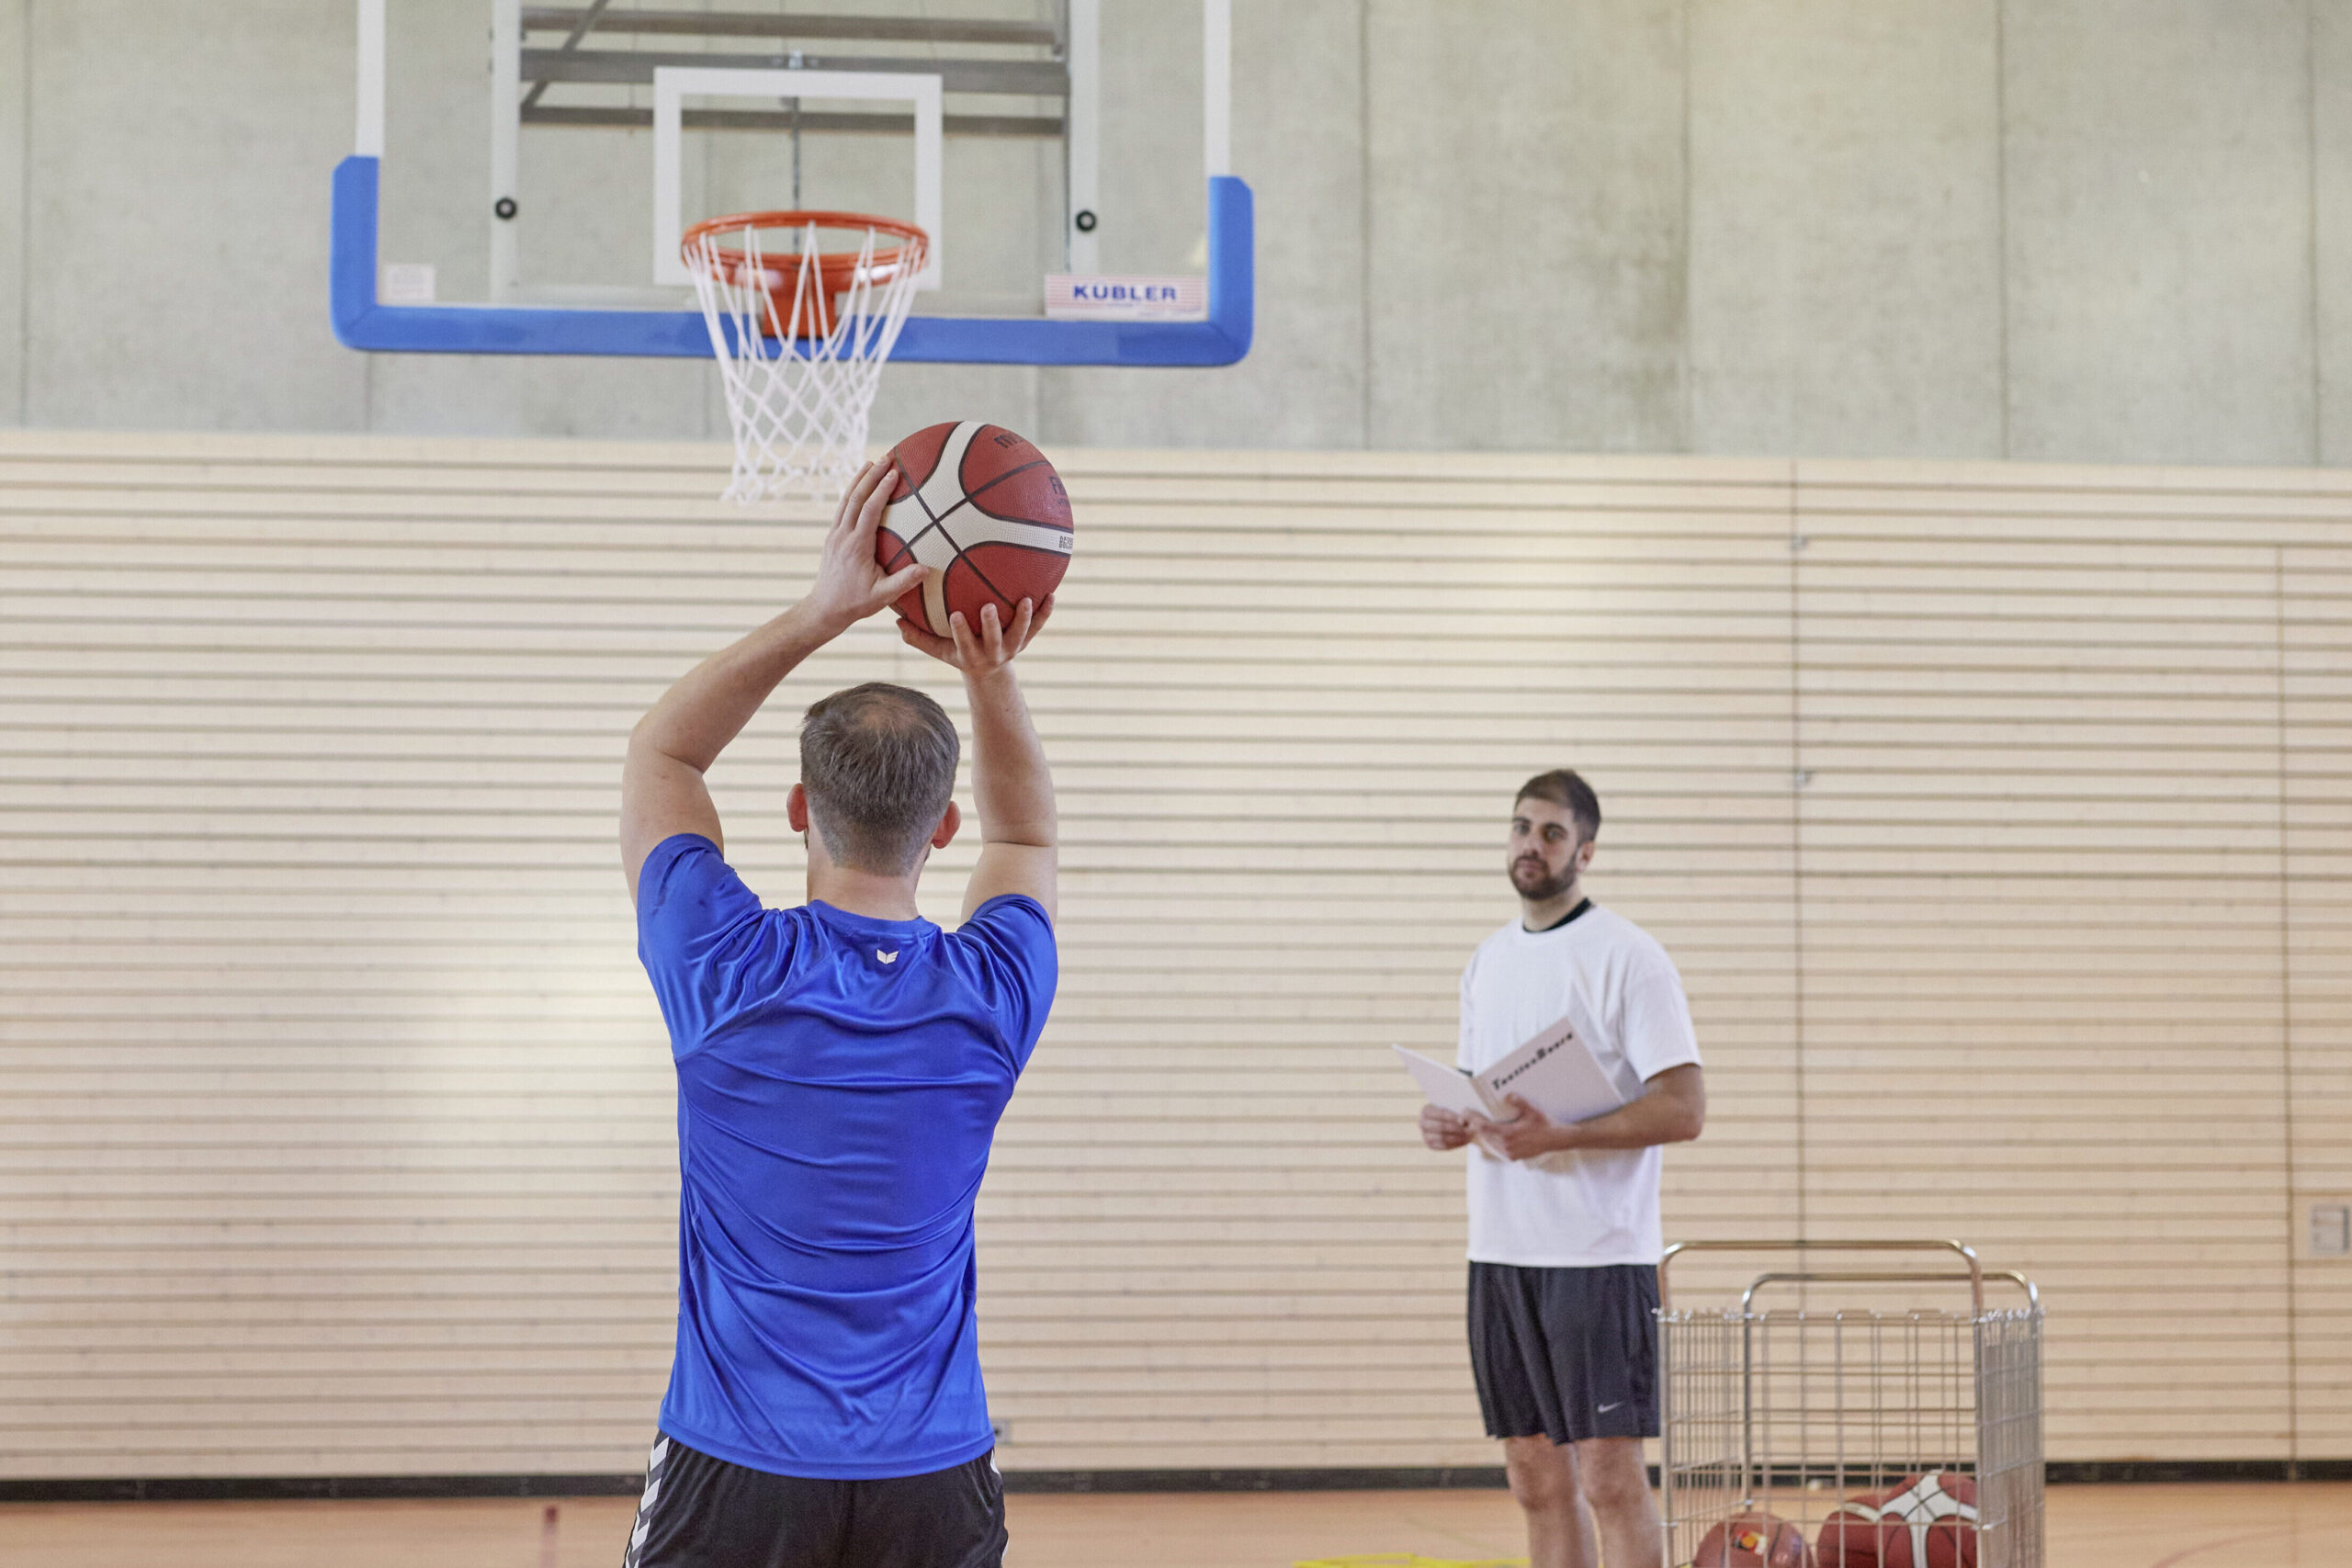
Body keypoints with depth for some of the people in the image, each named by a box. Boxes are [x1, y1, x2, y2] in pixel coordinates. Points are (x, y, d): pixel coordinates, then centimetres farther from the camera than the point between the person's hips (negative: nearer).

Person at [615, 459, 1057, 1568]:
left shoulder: (729, 974, -11)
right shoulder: (990, 997, -5)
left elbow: (661, 752, 7)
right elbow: (1026, 837, 19)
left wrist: (818, 615, 0)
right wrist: (990, 677, 4)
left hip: (735, 1478, -2)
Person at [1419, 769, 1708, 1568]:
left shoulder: (1627, 956, -8)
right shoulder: (1487, 960, 15)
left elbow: (1683, 1107, -14)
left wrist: (1557, 1136, -24)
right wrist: (1448, 1122, 0)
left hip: (1597, 1254, -7)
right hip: (1499, 1253, 7)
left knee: (1609, 1472, -7)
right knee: (1536, 1473, 10)